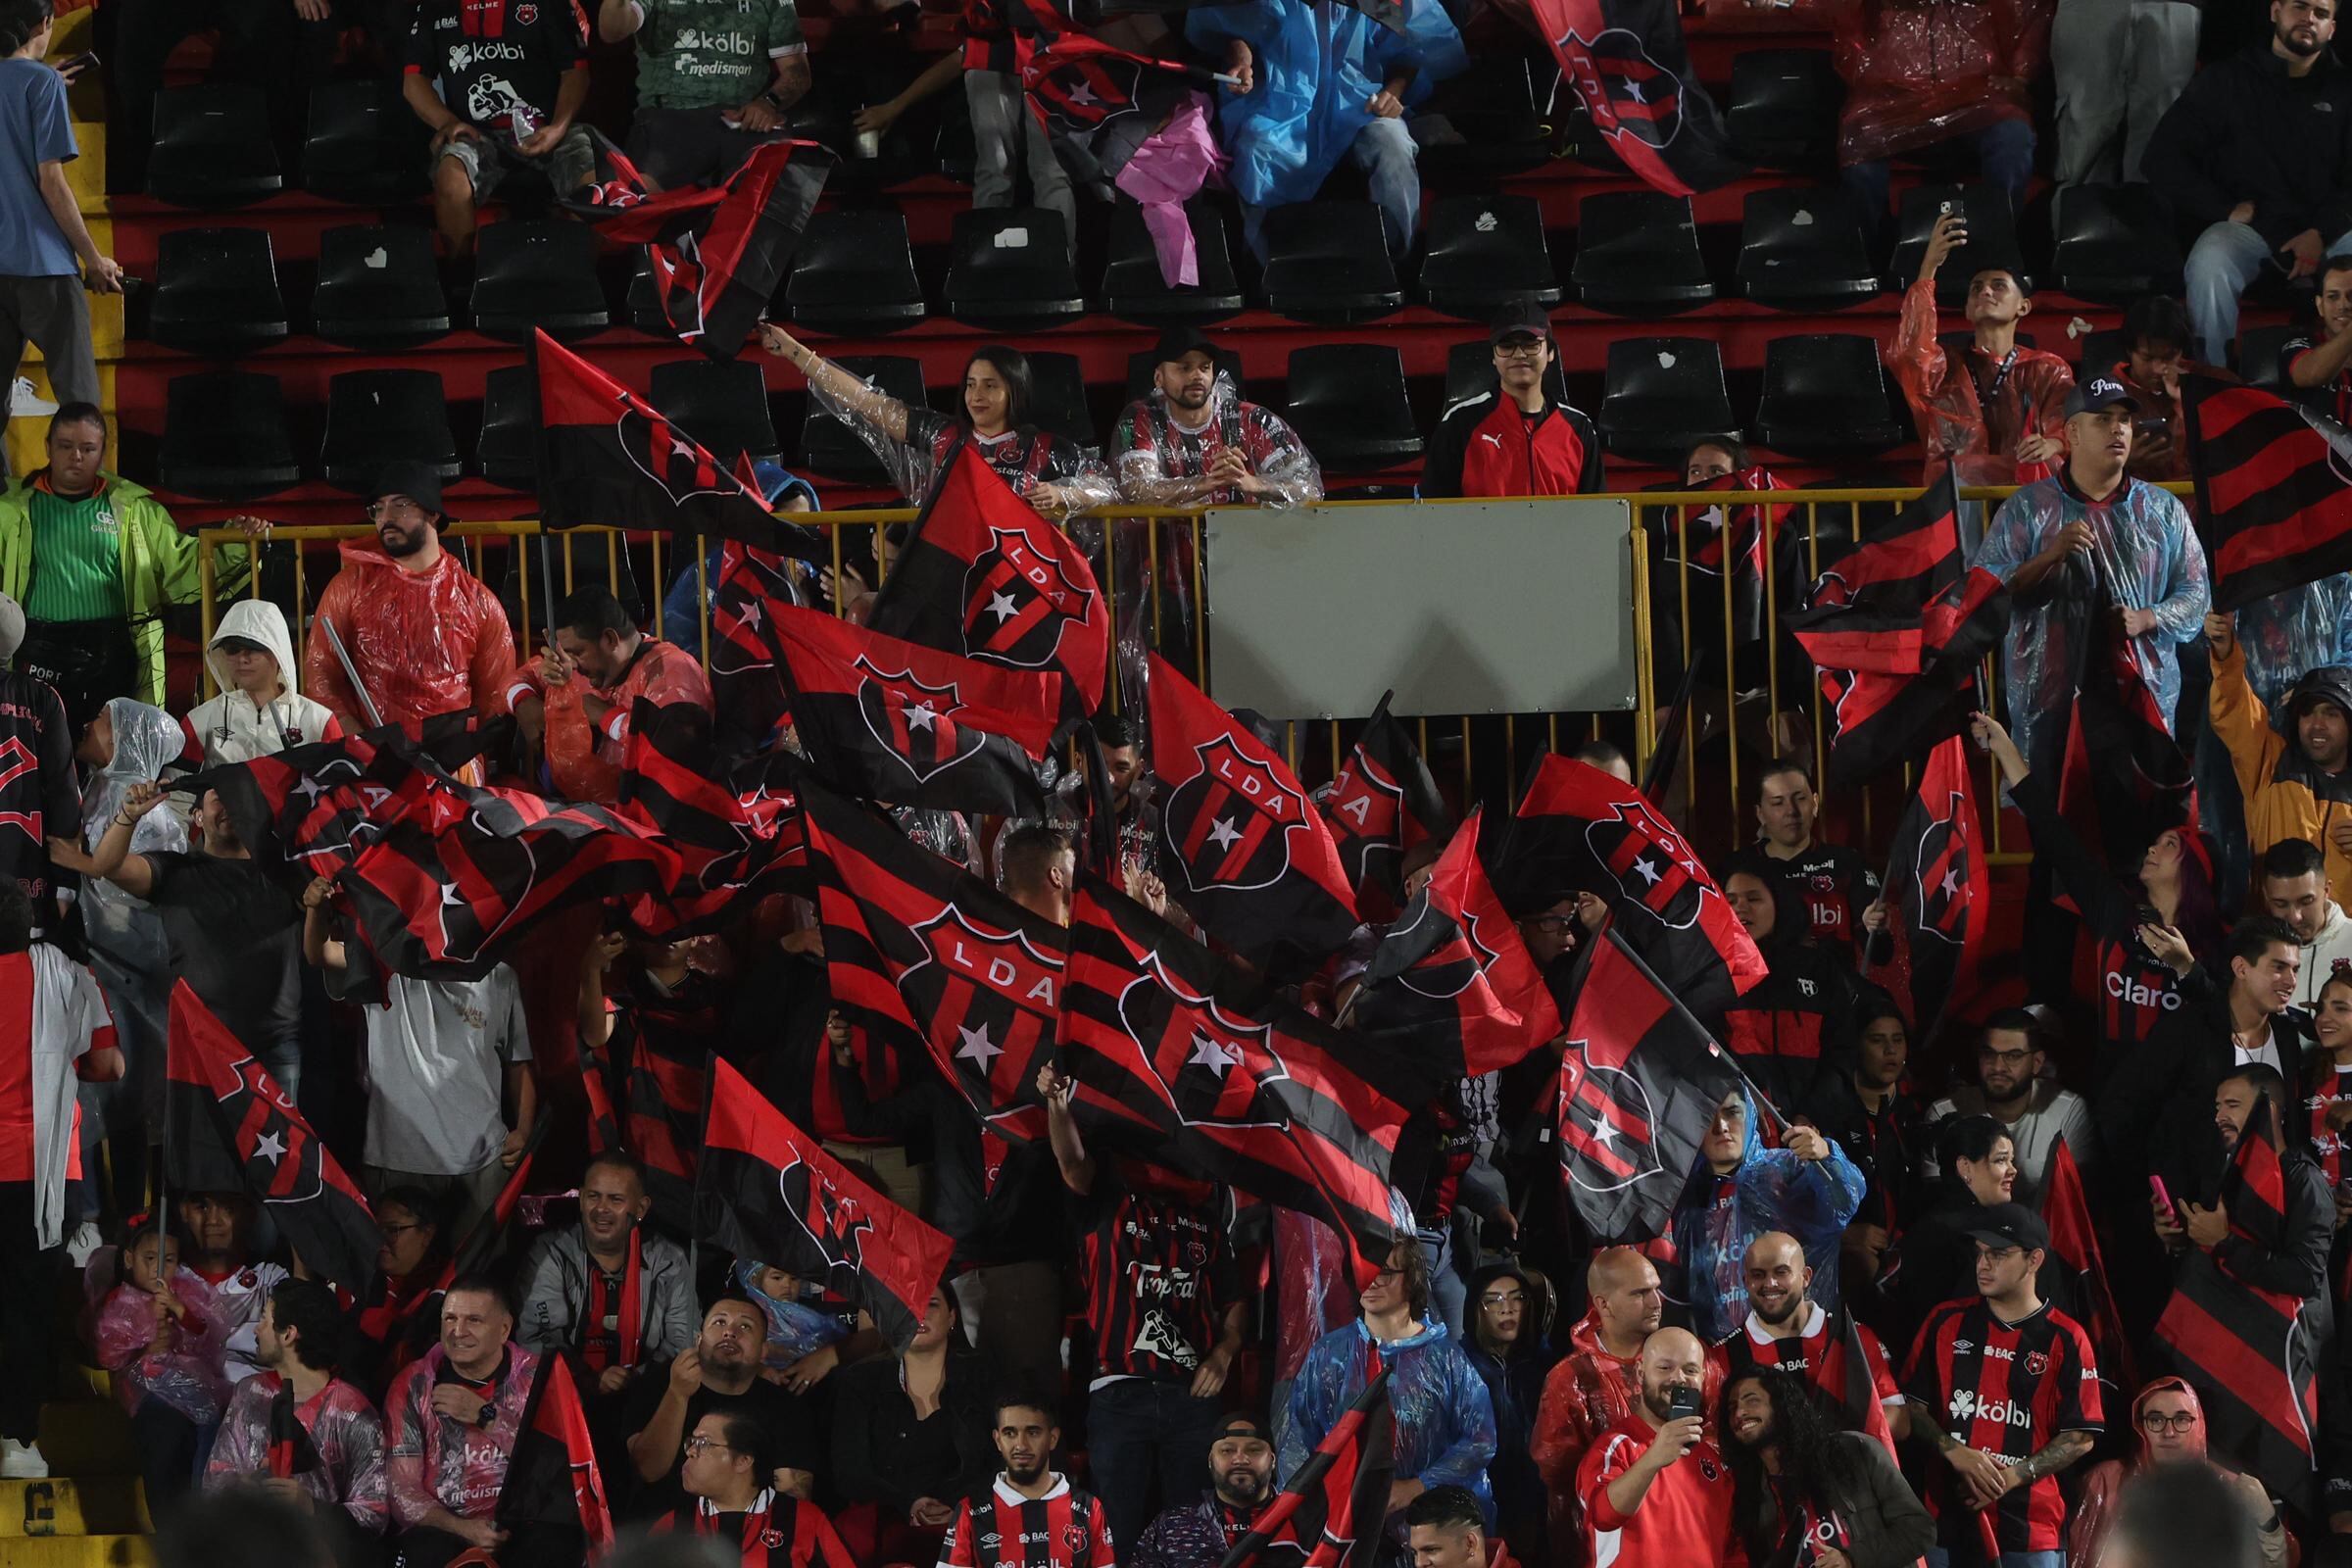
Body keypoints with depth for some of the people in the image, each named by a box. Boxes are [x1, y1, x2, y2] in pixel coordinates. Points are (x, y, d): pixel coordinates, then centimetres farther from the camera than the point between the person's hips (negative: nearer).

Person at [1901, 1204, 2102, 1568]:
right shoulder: (1947, 1322, 9)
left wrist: (2014, 1476, -11)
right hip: (1947, 1519, 2)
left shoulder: (2066, 1340, 1)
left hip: (2030, 1527, -2)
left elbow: (2081, 1437, 0)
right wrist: (1954, 1452, -9)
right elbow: (1912, 1405, 9)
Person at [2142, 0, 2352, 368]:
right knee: (2210, 265, -36)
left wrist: (2321, 232, -13)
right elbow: (2162, 159, 4)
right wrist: (2226, 210, -5)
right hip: (2248, 226, -2)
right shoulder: (2225, 81, 7)